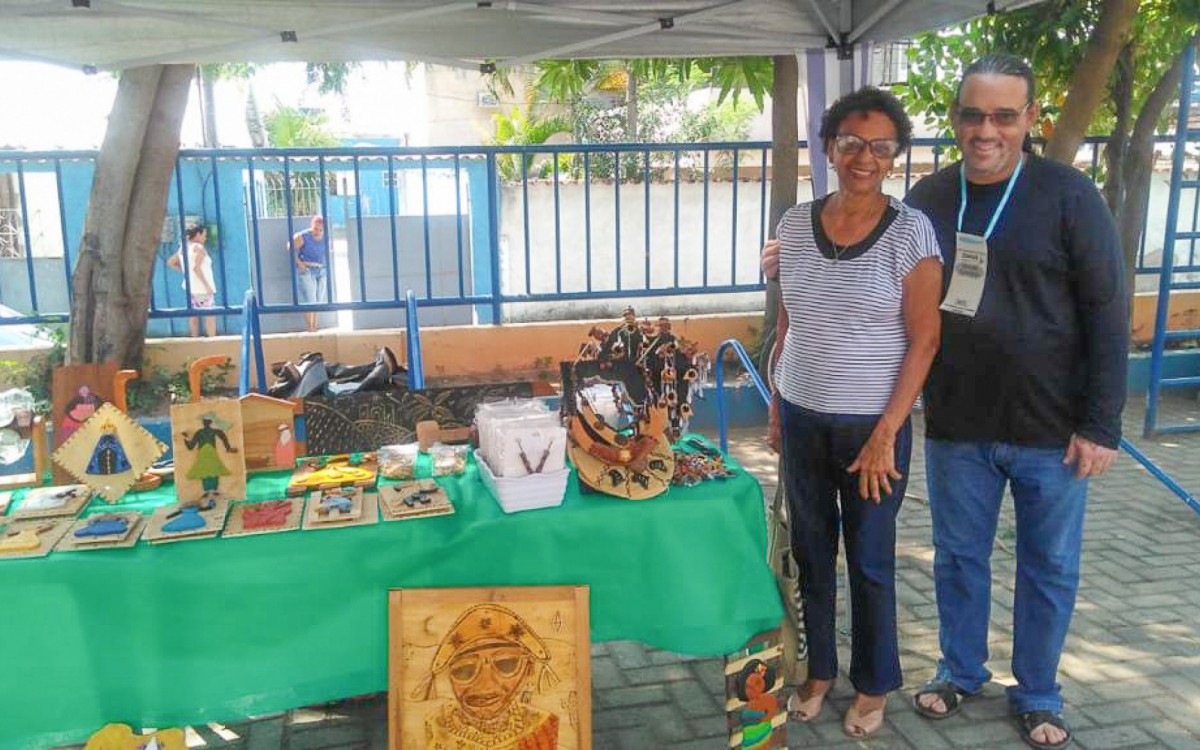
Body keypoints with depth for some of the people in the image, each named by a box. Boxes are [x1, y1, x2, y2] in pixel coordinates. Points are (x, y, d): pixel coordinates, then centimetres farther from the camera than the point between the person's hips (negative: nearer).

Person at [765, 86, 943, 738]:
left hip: (871, 425, -3)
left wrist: (884, 434, -14)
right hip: (802, 417, 4)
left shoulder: (910, 232, -10)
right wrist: (776, 406, 9)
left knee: (870, 561, 9)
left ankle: (873, 684, 30)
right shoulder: (796, 224, 2)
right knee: (809, 553, 14)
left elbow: (923, 341, -10)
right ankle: (816, 669, 34)